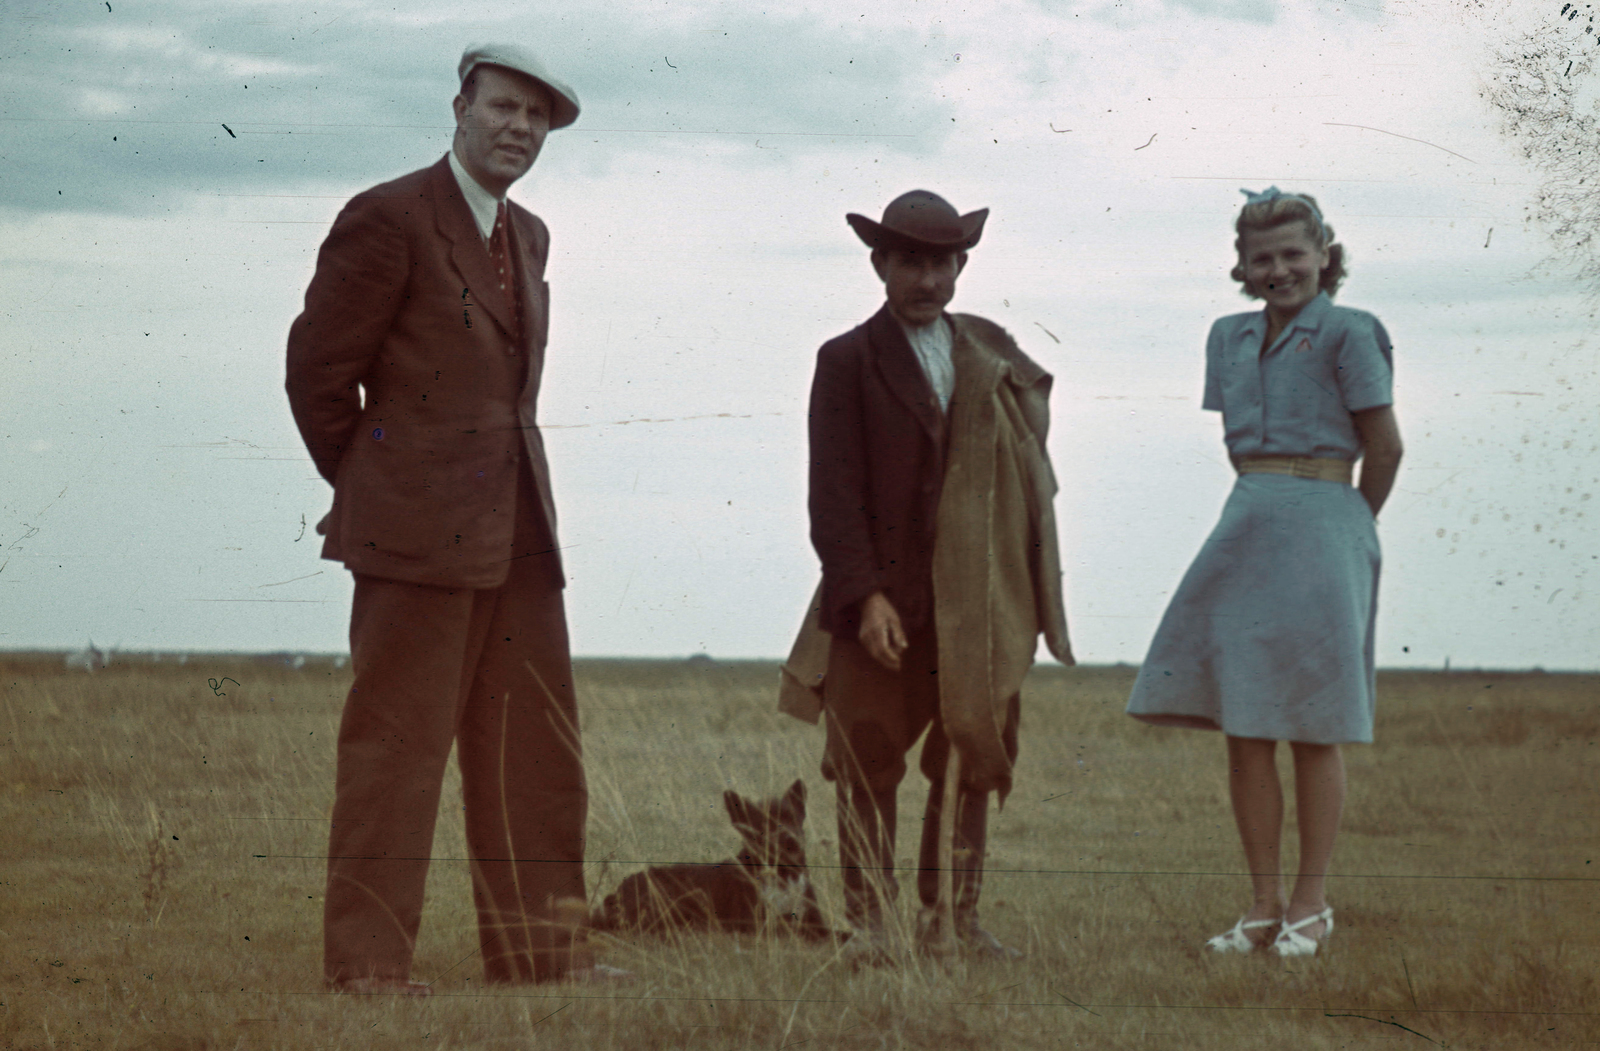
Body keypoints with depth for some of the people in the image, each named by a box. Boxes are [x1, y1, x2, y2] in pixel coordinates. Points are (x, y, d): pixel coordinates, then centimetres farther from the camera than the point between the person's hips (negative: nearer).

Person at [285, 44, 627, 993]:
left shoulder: (528, 237, 17)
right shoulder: (388, 221, -7)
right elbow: (319, 371, -4)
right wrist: (370, 492, 6)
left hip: (518, 523, 7)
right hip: (421, 525, -7)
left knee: (534, 742, 7)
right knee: (397, 740, -7)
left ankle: (534, 946, 12)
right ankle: (366, 959, -4)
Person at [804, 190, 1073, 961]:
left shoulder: (995, 356, 13)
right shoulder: (848, 362, 0)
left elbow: (1028, 478, 15)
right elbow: (834, 492, -7)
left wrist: (1039, 590, 6)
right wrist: (865, 595, -16)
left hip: (980, 601, 4)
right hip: (886, 599, -4)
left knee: (975, 759, 7)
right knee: (870, 767, 0)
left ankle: (952, 917, 16)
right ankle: (868, 920, 7)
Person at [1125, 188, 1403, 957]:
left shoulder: (1347, 333, -6)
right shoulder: (1230, 338, 13)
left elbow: (1384, 446, -3)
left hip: (1322, 527, -6)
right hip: (1247, 522, 6)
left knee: (1312, 728, -1)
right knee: (1243, 729, 3)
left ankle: (1311, 902, 9)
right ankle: (1264, 905, 10)